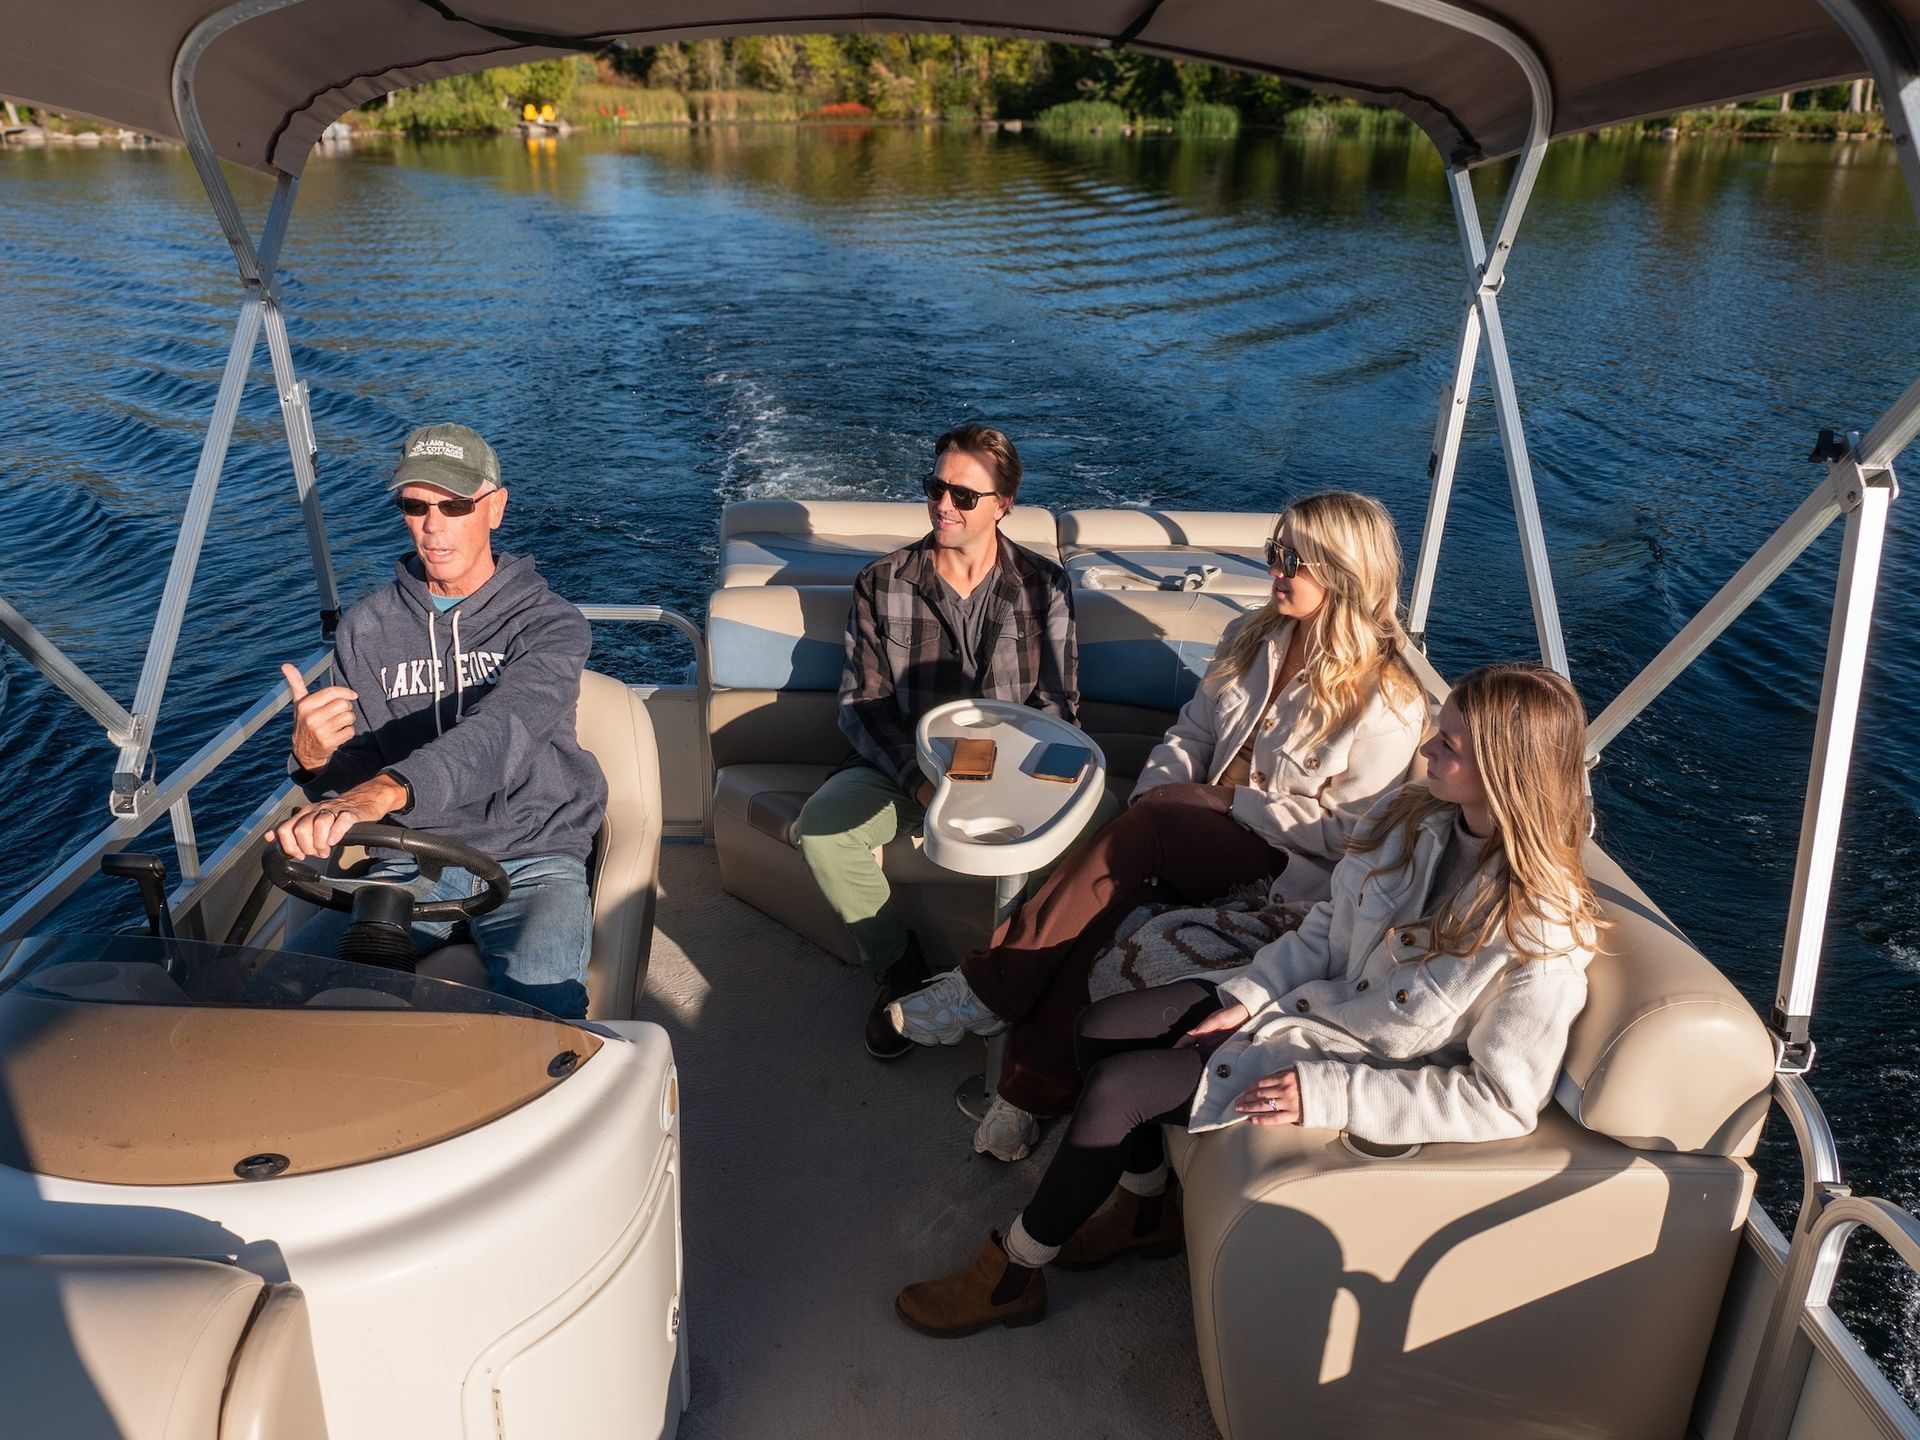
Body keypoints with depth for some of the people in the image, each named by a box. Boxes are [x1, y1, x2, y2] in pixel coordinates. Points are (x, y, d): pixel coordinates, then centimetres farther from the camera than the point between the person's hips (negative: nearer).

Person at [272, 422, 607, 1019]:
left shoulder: (548, 622, -5)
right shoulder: (366, 628, 7)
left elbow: (500, 731, -26)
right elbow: (354, 778, 5)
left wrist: (386, 790, -44)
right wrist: (314, 758, -21)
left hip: (532, 858, -3)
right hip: (413, 861, 4)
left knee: (538, 1003, -33)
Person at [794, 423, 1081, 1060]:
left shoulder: (1044, 585, 2)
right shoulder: (882, 584, 1)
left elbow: (1057, 702, 1)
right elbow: (862, 703, -1)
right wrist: (917, 779, -19)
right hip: (903, 763, 1)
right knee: (821, 824, -29)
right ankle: (898, 966, -3)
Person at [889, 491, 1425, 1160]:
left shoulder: (1388, 700, -9)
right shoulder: (1251, 637, 11)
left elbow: (1347, 830, -10)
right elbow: (1190, 735, 13)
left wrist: (1230, 800, -12)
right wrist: (1145, 806, -6)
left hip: (1286, 873, -5)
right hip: (1198, 841, 6)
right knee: (1108, 896, -29)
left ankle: (991, 987, -26)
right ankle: (1033, 1092, -25)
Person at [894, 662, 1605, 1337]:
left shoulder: (1544, 934, -26)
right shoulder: (1414, 817, -7)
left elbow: (1503, 1102, -23)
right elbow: (1330, 923, 6)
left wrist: (1329, 1094, -26)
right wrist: (1250, 993, -8)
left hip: (1354, 1066, -7)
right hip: (1301, 997, 7)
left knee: (1115, 1087, -14)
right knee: (1100, 1028, -2)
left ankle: (1012, 1275, 9)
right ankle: (1147, 1208, 22)